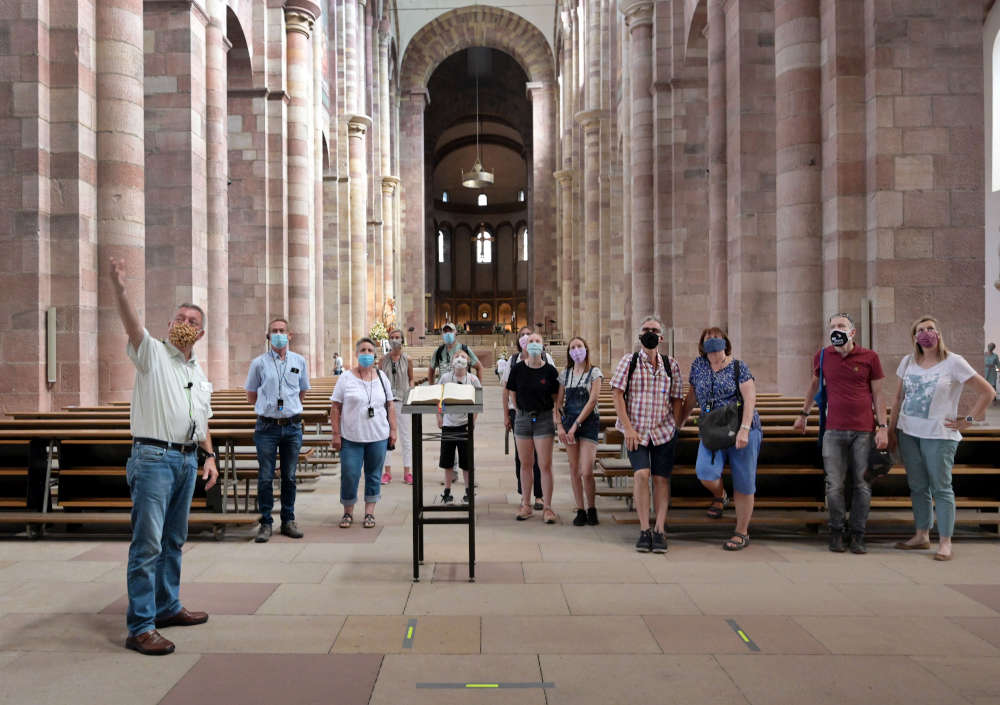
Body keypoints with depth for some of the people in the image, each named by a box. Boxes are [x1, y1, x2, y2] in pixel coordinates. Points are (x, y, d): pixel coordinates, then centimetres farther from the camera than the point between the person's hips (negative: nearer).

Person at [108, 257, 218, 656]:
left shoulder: (200, 373, 18)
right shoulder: (152, 353, -1)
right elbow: (132, 325, -22)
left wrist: (209, 456, 12)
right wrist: (119, 289, -40)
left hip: (187, 461, 7)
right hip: (153, 458, -7)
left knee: (173, 541, 16)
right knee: (147, 544, -9)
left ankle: (167, 607, 28)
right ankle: (140, 627, -4)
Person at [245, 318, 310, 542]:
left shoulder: (299, 361, 7)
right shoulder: (259, 363, 2)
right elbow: (251, 396, 11)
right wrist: (270, 405, 9)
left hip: (293, 426, 2)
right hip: (267, 427, -1)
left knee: (289, 476, 8)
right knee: (266, 477, 0)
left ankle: (288, 520, 19)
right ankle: (265, 522, 10)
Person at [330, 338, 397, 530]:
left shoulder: (381, 377, 8)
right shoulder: (346, 378, -1)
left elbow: (390, 406, 12)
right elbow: (335, 407, -2)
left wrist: (393, 430, 6)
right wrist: (336, 434, -7)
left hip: (378, 437, 3)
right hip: (351, 438, -2)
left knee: (374, 475, 8)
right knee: (349, 475, -1)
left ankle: (369, 512, 18)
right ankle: (348, 512, 17)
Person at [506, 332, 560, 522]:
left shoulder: (550, 370, -4)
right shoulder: (518, 369, -1)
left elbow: (555, 397, 4)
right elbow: (512, 394, 10)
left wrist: (555, 415, -3)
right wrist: (523, 411, 10)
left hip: (544, 419, -2)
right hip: (522, 418, 2)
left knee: (545, 465, -3)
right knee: (525, 464, 10)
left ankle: (547, 507, 5)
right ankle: (526, 505, 20)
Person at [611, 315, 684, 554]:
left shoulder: (671, 365, 6)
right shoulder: (629, 361, 1)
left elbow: (677, 399, 10)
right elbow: (617, 394, -3)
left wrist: (674, 428, 2)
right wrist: (628, 428, -9)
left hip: (664, 431, 2)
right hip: (636, 431, -2)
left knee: (661, 478, 1)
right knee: (641, 474, -16)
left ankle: (659, 530, 8)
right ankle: (644, 530, -7)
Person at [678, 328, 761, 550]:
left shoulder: (738, 367, -3)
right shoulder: (698, 365, 8)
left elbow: (750, 397, -11)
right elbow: (691, 396, 19)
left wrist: (744, 429, -21)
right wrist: (680, 422, 22)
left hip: (743, 430, -2)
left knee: (743, 483, 0)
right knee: (705, 471, -22)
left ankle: (742, 533, 17)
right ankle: (719, 496, 14)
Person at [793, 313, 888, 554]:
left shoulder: (870, 357, 1)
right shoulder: (822, 356, 7)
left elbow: (878, 394, 4)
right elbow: (814, 384, 23)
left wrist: (882, 427, -3)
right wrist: (803, 414, 28)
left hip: (864, 431, -1)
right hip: (834, 431, 1)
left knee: (862, 485, 3)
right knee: (834, 485, 1)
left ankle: (858, 534, 14)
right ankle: (836, 532, 15)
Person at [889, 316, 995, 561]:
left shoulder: (953, 362, -7)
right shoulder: (908, 362, 7)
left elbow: (987, 392, -5)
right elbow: (899, 398, 13)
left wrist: (968, 420, -6)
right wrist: (891, 428, 9)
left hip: (939, 434, -5)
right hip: (908, 432, 5)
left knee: (941, 488, 0)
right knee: (917, 486, 12)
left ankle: (945, 542, 7)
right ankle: (921, 536, 22)